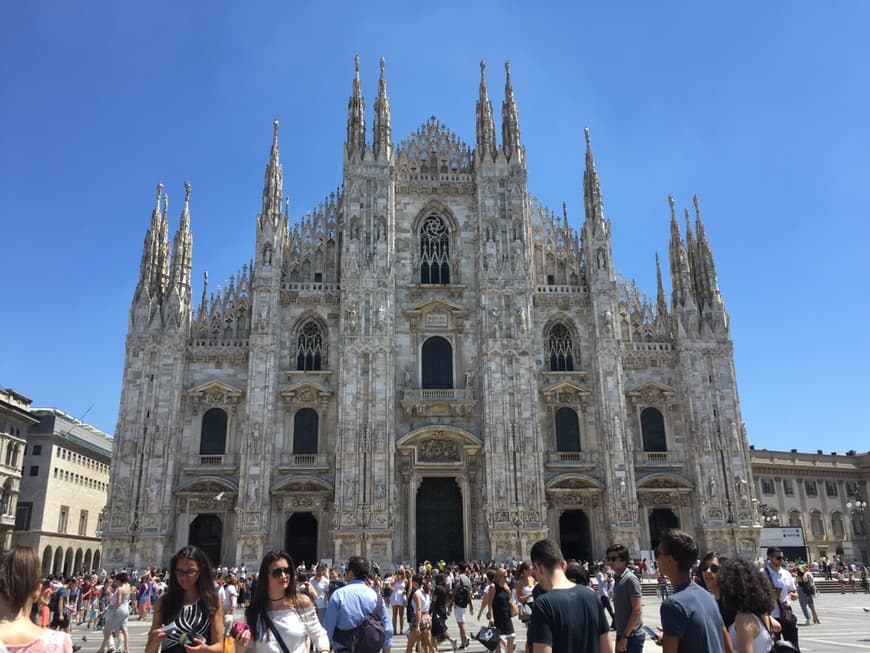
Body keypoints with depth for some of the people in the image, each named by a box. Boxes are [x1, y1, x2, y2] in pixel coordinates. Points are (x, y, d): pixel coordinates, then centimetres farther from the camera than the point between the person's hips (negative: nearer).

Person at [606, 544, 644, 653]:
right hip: (622, 634, 8)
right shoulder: (617, 579, 9)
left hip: (632, 636, -8)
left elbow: (637, 611, -19)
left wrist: (625, 636, -19)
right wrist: (621, 635, 14)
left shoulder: (630, 579, -15)